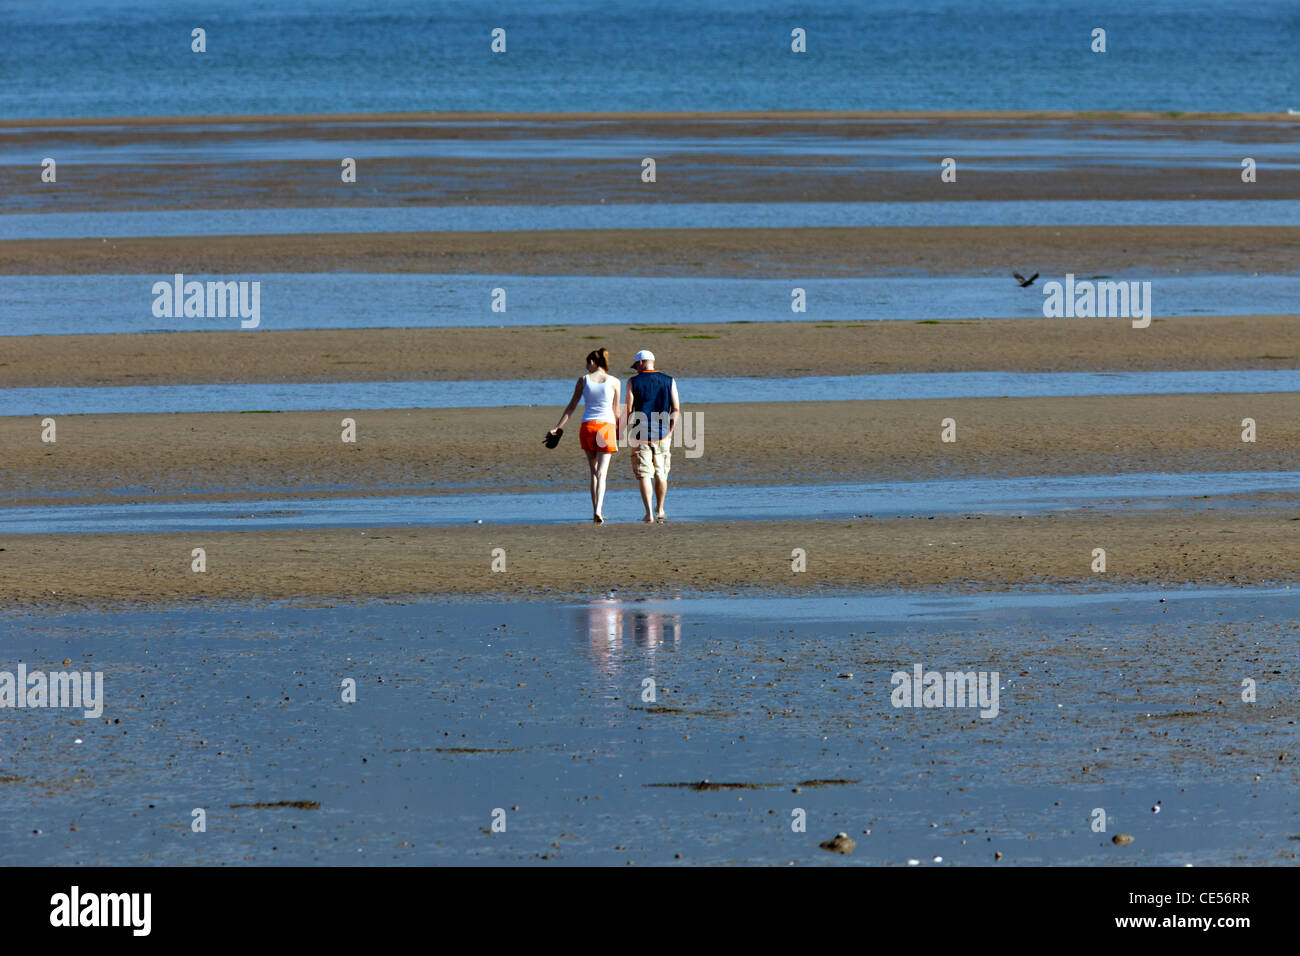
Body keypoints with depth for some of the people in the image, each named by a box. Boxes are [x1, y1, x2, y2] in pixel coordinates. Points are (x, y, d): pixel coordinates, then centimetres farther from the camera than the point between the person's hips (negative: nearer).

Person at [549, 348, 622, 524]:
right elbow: (616, 411, 4)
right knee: (601, 473, -4)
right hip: (606, 426, -2)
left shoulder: (583, 380, 2)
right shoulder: (614, 382, 0)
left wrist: (558, 427, 8)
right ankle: (598, 511, -22)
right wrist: (620, 431, 16)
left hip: (587, 426, 2)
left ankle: (596, 511, 15)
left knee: (594, 471, 14)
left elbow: (571, 406, 3)